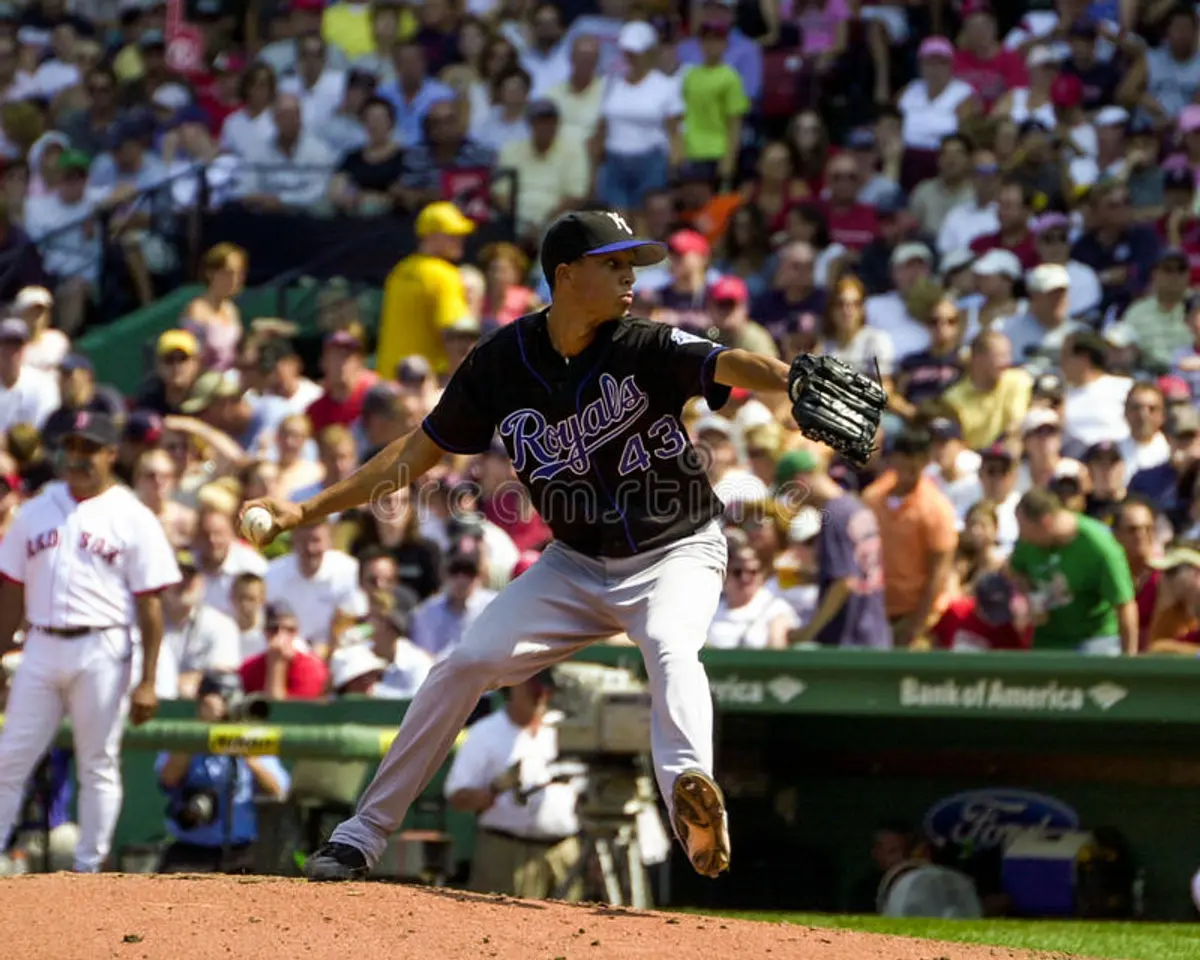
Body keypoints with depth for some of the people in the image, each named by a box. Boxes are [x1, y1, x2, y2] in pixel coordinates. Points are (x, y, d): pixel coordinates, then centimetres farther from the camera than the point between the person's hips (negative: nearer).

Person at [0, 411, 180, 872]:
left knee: (98, 766, 1)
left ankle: (88, 870, 7)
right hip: (41, 648, 4)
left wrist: (148, 681, -10)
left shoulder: (133, 519, 0)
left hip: (101, 651, -4)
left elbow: (150, 605, -4)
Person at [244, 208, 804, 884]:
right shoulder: (503, 360, -9)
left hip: (675, 554, -4)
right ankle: (363, 836, 5)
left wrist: (795, 380, -62)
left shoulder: (645, 348, -19)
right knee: (467, 664, -5)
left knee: (671, 647, -34)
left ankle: (691, 790, -58)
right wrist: (308, 511, 0)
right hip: (577, 565, 4)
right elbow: (420, 452, 2)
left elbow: (730, 366, -39)